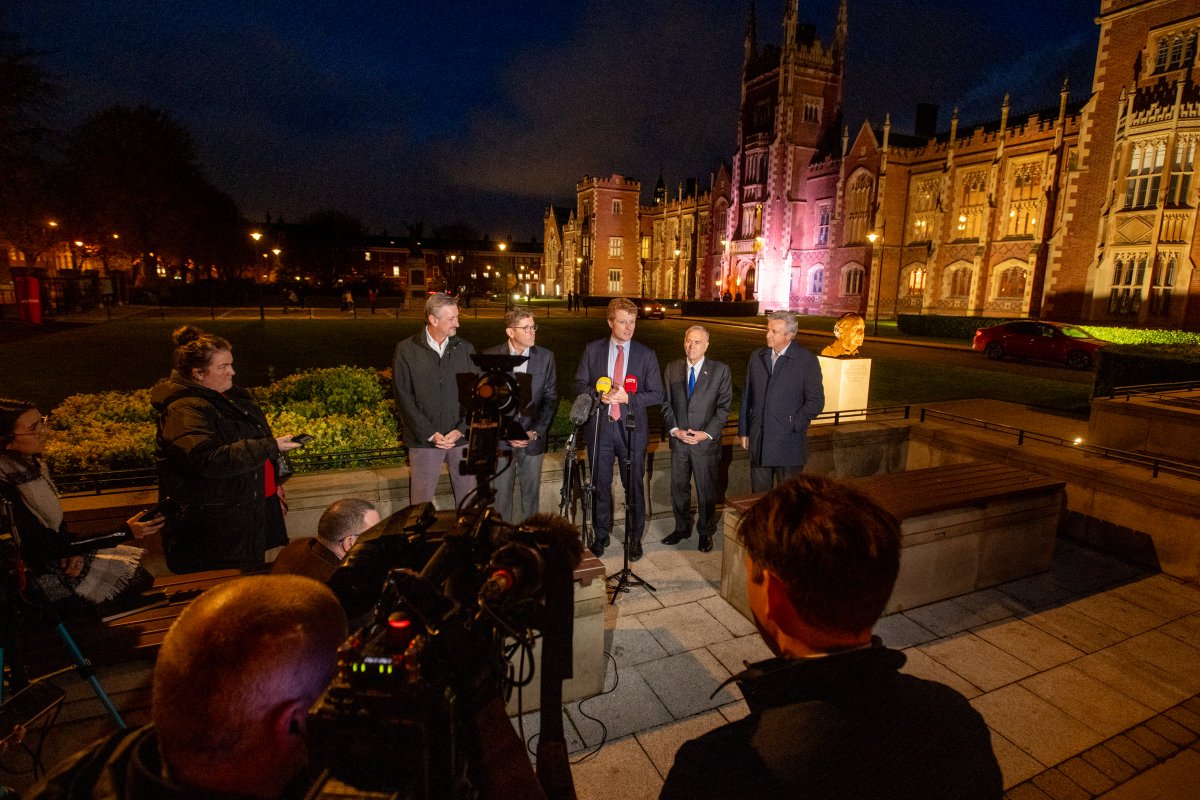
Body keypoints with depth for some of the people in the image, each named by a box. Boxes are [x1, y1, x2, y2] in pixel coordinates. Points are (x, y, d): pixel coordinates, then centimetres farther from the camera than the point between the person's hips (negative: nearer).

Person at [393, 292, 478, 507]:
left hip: (462, 437, 2)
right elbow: (404, 398, -5)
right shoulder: (406, 350, -3)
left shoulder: (465, 348, 3)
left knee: (469, 497, 10)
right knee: (421, 500, 7)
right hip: (424, 439, -2)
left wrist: (461, 429, -9)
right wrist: (430, 434, -11)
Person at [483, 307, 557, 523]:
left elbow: (551, 398, 2)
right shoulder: (491, 356, -4)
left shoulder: (545, 357, 0)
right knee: (501, 494, 7)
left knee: (531, 493, 10)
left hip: (533, 438, 1)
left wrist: (536, 432, -7)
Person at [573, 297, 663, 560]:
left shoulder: (646, 355, -1)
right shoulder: (593, 350, 2)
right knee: (600, 484, 13)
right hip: (599, 427, 1)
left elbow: (657, 395, -3)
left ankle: (635, 538, 27)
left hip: (632, 429, -1)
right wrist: (598, 395, -16)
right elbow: (580, 384, 5)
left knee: (634, 486, 8)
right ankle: (601, 535, 32)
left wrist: (628, 398, -18)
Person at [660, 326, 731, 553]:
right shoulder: (672, 369, 3)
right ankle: (682, 528, 32)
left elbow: (723, 407, -4)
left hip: (706, 442, -2)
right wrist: (674, 430, -8)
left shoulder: (720, 370, -4)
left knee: (706, 490, 9)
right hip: (678, 440, 3)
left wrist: (707, 433, -13)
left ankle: (706, 532, 28)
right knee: (678, 488, 13)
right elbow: (666, 404, 4)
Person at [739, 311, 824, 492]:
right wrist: (743, 431, 9)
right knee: (759, 493, 11)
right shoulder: (757, 357, 8)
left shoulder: (807, 360, -5)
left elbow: (816, 401, -5)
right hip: (758, 442, 4)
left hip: (788, 443, -3)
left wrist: (793, 425, -11)